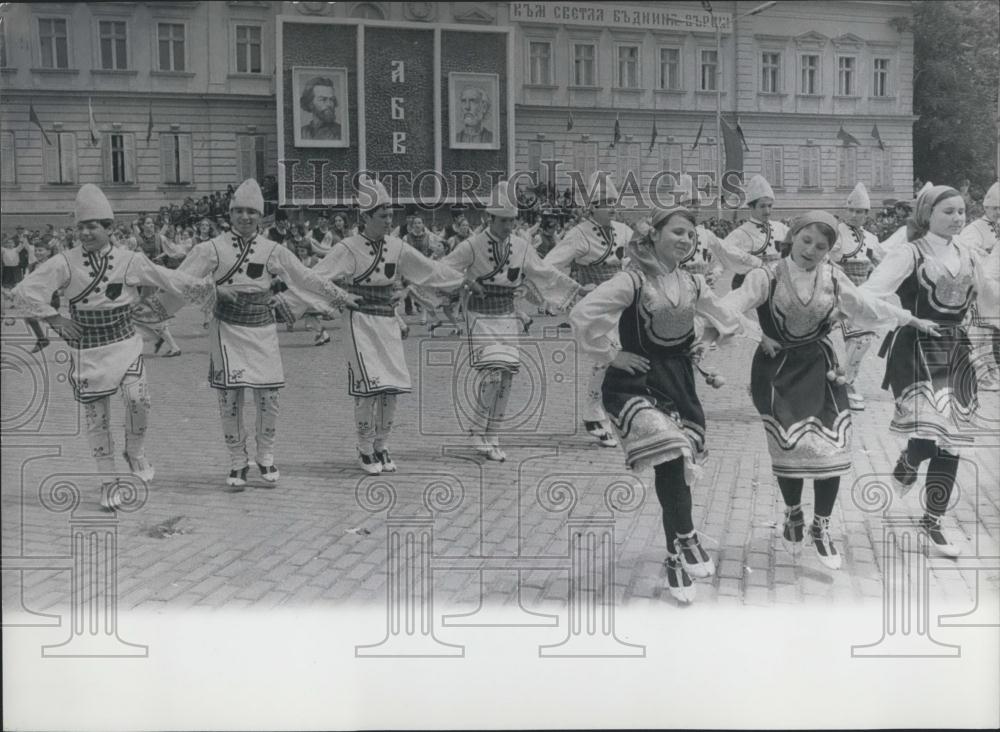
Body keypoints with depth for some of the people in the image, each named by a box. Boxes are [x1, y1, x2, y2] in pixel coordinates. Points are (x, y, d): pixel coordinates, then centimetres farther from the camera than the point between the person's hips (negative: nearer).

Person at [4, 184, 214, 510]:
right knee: (96, 416, 4)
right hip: (88, 348, 0)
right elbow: (23, 293, -6)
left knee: (138, 397, -23)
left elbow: (168, 279, 7)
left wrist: (202, 286, 0)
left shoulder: (129, 261, -2)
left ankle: (135, 452, 7)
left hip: (125, 342, 0)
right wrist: (56, 319, -7)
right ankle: (108, 482, 19)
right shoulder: (65, 263, -6)